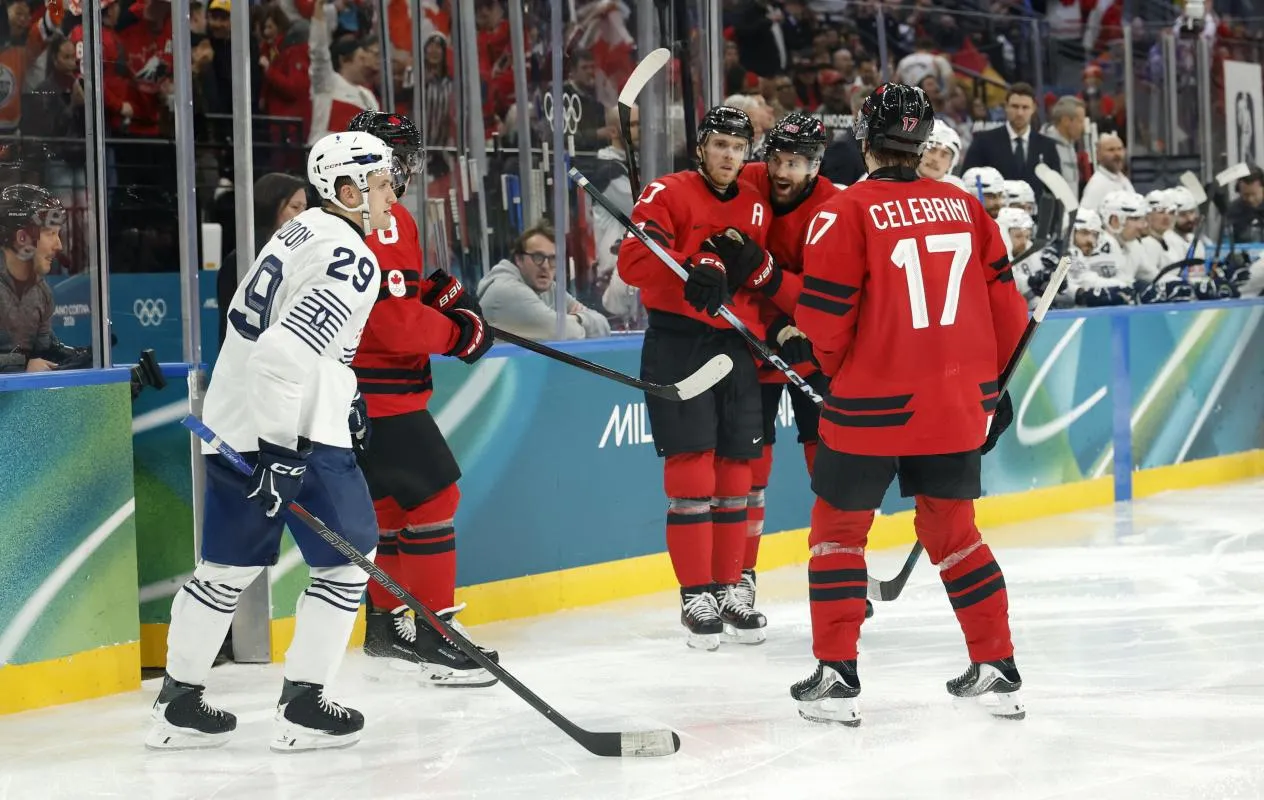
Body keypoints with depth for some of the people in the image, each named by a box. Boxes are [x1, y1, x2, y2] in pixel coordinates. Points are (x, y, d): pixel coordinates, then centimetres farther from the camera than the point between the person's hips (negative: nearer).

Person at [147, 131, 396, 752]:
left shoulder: (303, 229, 13)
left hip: (231, 421, 9)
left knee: (229, 564, 16)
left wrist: (341, 399, 28)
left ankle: (177, 704, 21)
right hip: (292, 430, -9)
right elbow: (285, 354, -27)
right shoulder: (350, 262, -17)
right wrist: (280, 451, -26)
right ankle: (302, 710, 2)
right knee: (346, 557, 2)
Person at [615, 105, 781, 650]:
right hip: (677, 344, -6)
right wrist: (691, 268, -32)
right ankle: (696, 596, -2)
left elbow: (775, 292, 15)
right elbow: (633, 260, -16)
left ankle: (728, 589, 20)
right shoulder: (669, 194, -4)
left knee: (735, 471, 9)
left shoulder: (756, 210, 14)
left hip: (736, 345, 6)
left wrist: (757, 267, -8)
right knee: (691, 471, -8)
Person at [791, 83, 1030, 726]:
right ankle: (998, 670, 19)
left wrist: (841, 370, 10)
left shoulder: (847, 213, -11)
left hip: (874, 405, -5)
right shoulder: (965, 208, 4)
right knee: (952, 529, 19)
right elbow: (1004, 305, 8)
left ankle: (837, 676, 7)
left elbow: (823, 316, -11)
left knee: (839, 527, 10)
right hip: (959, 402, 5)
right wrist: (993, 382, 21)